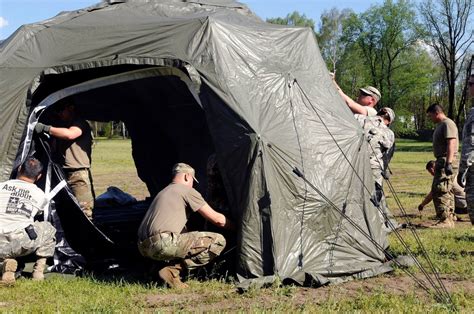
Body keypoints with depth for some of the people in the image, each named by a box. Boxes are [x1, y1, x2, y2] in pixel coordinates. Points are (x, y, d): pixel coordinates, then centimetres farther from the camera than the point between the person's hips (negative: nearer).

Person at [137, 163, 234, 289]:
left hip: (143, 247, 9)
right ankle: (172, 270, -10)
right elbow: (217, 219, 3)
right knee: (218, 241, -5)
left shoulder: (163, 192, 30)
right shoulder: (187, 191, 5)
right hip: (163, 244, -9)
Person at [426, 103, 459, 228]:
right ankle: (449, 220, 16)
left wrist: (448, 163, -27)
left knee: (440, 190, -14)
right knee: (446, 192, 12)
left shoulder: (448, 124, -11)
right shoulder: (440, 125, 21)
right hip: (442, 161, 11)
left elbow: (451, 144, -21)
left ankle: (445, 220, -13)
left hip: (447, 161, -11)